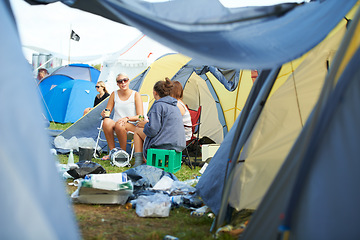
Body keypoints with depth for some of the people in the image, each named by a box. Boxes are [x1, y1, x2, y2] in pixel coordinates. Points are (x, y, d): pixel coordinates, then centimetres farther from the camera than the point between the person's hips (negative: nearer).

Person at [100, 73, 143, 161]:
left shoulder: (136, 95, -1)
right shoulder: (114, 94, 10)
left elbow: (140, 116, -6)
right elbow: (107, 111, 15)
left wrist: (127, 118, -24)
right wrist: (104, 113, -11)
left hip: (131, 126, -3)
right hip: (115, 123, 3)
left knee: (119, 125, -39)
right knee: (106, 121, -32)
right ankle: (112, 151, -20)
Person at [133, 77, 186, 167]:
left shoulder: (158, 105, -14)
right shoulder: (175, 106, 15)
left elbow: (152, 130, -19)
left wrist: (145, 124, 2)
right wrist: (148, 122, 24)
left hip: (165, 145, -9)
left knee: (138, 130, 11)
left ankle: (138, 162, 8)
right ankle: (144, 160, 24)